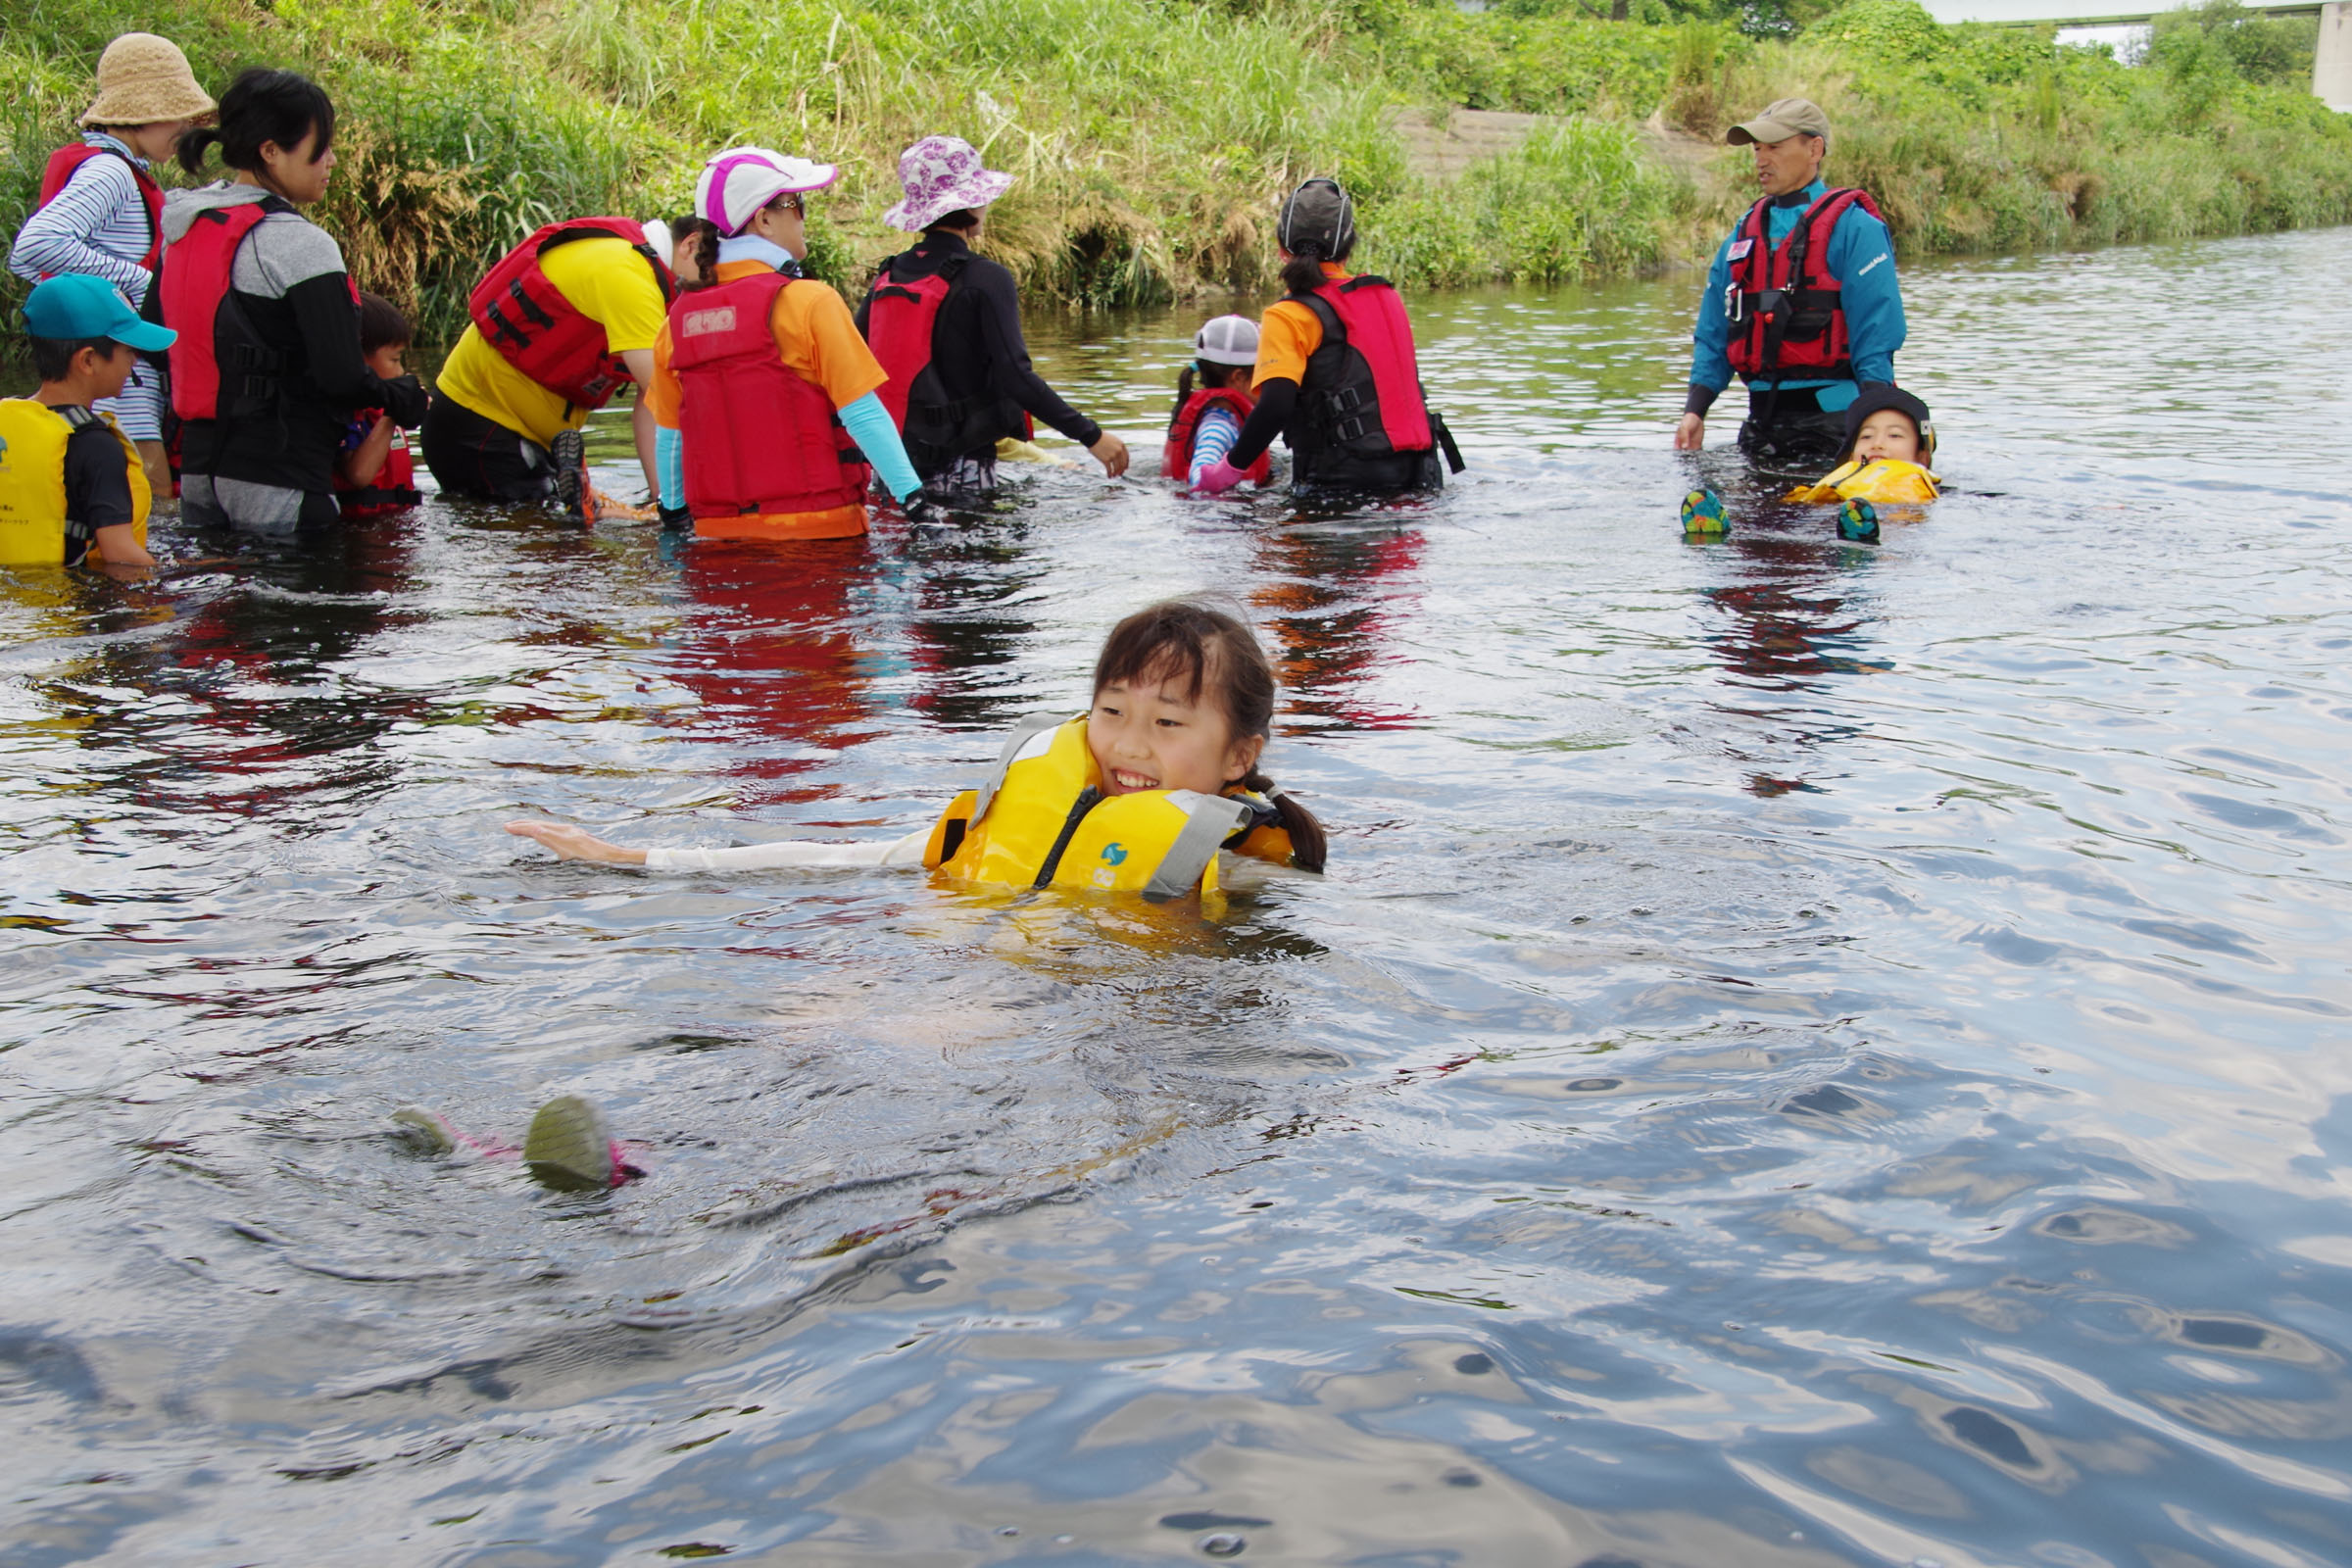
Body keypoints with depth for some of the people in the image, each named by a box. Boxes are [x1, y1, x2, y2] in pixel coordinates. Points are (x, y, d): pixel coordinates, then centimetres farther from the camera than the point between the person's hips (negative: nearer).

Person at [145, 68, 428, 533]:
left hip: (198, 467, 8)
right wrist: (401, 397, -1)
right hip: (276, 483, -8)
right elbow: (341, 377, -19)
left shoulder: (183, 228, 10)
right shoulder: (299, 242, -15)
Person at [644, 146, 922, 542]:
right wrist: (913, 496, -9)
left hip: (719, 530, 5)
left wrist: (673, 513, 27)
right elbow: (863, 415, -11)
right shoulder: (809, 302, -8)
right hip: (813, 526, -5)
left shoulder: (679, 318, 7)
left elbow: (669, 436, 14)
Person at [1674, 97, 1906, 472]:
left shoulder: (1854, 229, -5)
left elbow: (1877, 337, -11)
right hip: (1763, 416, 6)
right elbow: (1713, 334, 17)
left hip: (1830, 417, -6)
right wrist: (1694, 410, 5)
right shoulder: (1744, 235, 15)